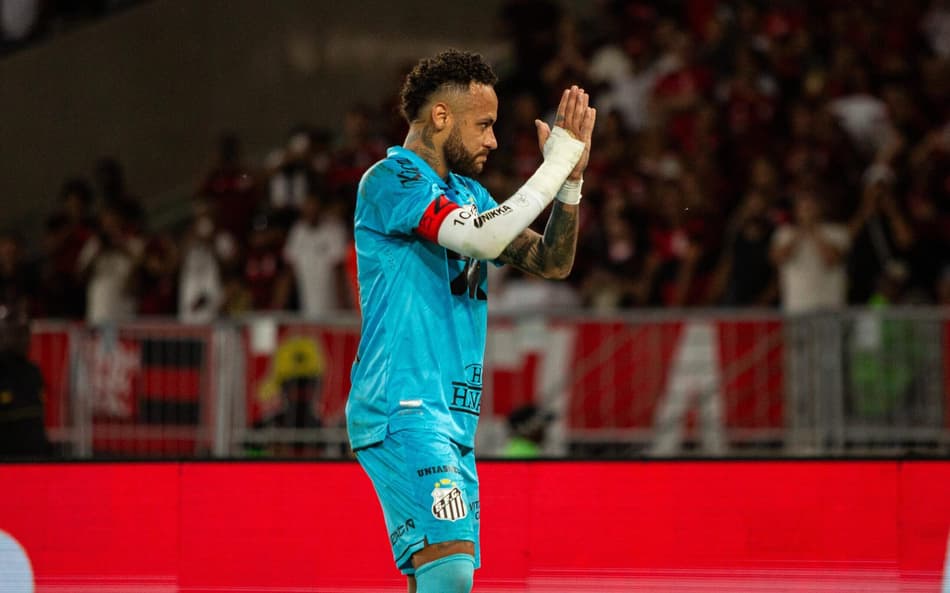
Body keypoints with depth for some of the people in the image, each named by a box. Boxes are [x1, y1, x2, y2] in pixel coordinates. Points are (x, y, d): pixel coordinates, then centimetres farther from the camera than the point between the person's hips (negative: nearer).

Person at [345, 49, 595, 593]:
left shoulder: (468, 194, 20)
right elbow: (486, 238, -20)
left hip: (453, 419, 9)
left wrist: (571, 179, 6)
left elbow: (551, 263, 20)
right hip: (403, 409, -9)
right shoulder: (391, 180, -7)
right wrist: (556, 164, -11)